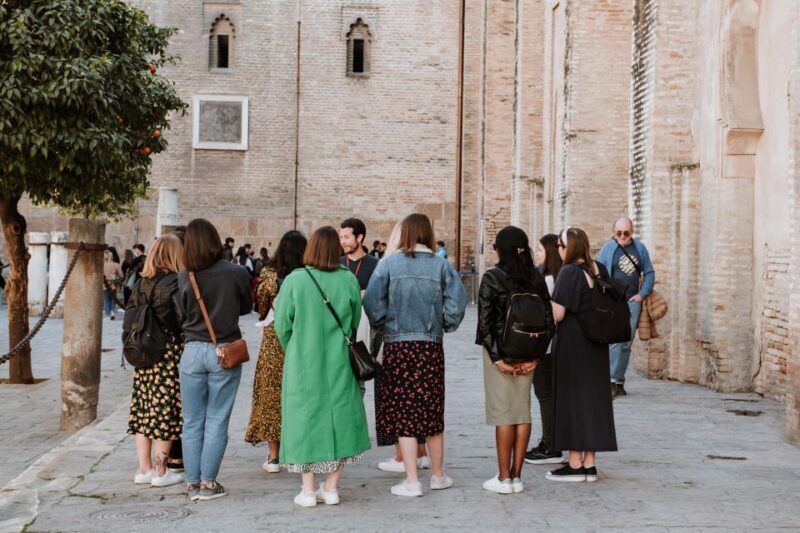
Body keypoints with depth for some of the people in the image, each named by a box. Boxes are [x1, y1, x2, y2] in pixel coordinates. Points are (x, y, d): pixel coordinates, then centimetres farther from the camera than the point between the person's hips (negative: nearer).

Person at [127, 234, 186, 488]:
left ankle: (144, 468, 18)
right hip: (170, 355, -6)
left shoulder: (141, 283, 8)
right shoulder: (175, 283, -13)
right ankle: (161, 472, 8)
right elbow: (186, 317, -22)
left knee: (144, 410, 12)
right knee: (166, 411, 2)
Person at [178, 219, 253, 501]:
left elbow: (184, 310, 10)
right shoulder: (236, 273, -9)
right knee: (217, 420, 5)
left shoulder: (184, 277, -4)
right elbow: (246, 307, 7)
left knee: (192, 421, 10)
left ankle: (193, 483, 15)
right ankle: (208, 483, 8)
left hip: (193, 350, 2)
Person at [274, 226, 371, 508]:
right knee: (339, 416, 12)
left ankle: (308, 490, 11)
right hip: (339, 363, 1)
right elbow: (355, 322, 3)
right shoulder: (348, 280, -7)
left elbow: (282, 325, -4)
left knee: (305, 418, 8)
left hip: (303, 363, -1)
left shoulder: (294, 280, -12)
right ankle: (331, 487, 15)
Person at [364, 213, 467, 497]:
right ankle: (438, 475, 26)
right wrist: (445, 325, 9)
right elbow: (457, 301, -8)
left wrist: (383, 324, 8)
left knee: (404, 412, 3)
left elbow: (372, 301, -9)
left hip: (397, 346, -2)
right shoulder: (441, 265, -1)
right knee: (432, 410, 14)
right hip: (431, 347, 2)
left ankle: (412, 481, 3)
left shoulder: (389, 264, -4)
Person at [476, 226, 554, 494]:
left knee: (503, 413, 1)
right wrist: (535, 356, 2)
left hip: (500, 352, -4)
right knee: (523, 412, 10)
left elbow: (485, 321, -14)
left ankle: (504, 478, 5)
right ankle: (516, 476, 15)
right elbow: (548, 319, 2)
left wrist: (497, 358, -11)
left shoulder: (492, 278, -10)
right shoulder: (536, 278, 3)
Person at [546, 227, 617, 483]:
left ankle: (575, 464, 4)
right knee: (593, 397, 10)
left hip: (571, 343, -7)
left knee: (571, 399, 1)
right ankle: (589, 463, 15)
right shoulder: (599, 270, 6)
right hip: (596, 344, 7)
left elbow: (557, 314, -20)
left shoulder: (569, 272, -15)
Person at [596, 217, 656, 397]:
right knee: (614, 340, -13)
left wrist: (642, 294, 2)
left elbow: (649, 272, 13)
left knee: (627, 343, 5)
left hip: (633, 301, 3)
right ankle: (612, 381, -13)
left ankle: (619, 382, 13)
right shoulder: (607, 248, -1)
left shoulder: (640, 248, 8)